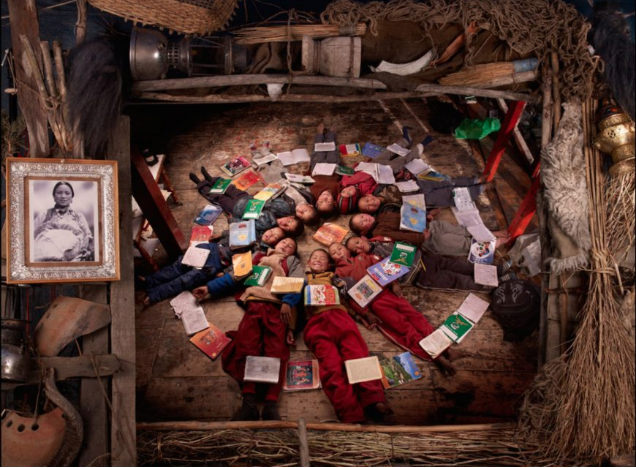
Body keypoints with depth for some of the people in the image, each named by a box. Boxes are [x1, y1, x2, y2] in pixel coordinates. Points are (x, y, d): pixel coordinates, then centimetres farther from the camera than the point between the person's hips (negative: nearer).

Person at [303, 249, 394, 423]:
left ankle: (374, 402, -47)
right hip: (315, 320, -2)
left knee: (357, 354, -26)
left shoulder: (335, 278, 37)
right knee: (330, 364, -27)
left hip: (338, 315, 2)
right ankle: (351, 416, -47)